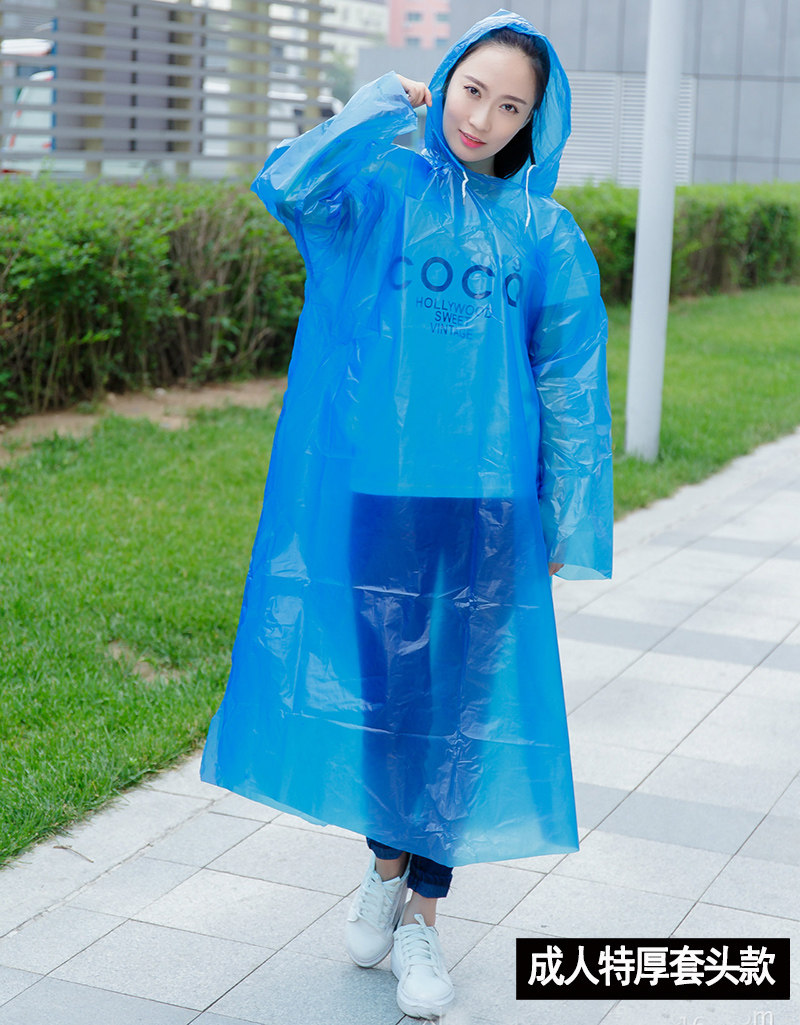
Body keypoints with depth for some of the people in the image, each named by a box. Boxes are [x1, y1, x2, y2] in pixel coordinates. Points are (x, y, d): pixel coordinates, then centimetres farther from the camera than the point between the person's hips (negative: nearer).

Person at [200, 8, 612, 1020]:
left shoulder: (546, 236, 4)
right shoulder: (380, 188, 0)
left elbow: (571, 392, 6)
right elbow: (287, 185, -22)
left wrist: (566, 528, 4)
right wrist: (385, 103, -12)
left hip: (483, 505, 1)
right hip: (365, 493, -1)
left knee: (457, 704, 5)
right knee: (371, 688, 9)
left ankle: (422, 913, 20)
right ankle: (386, 860, 36)